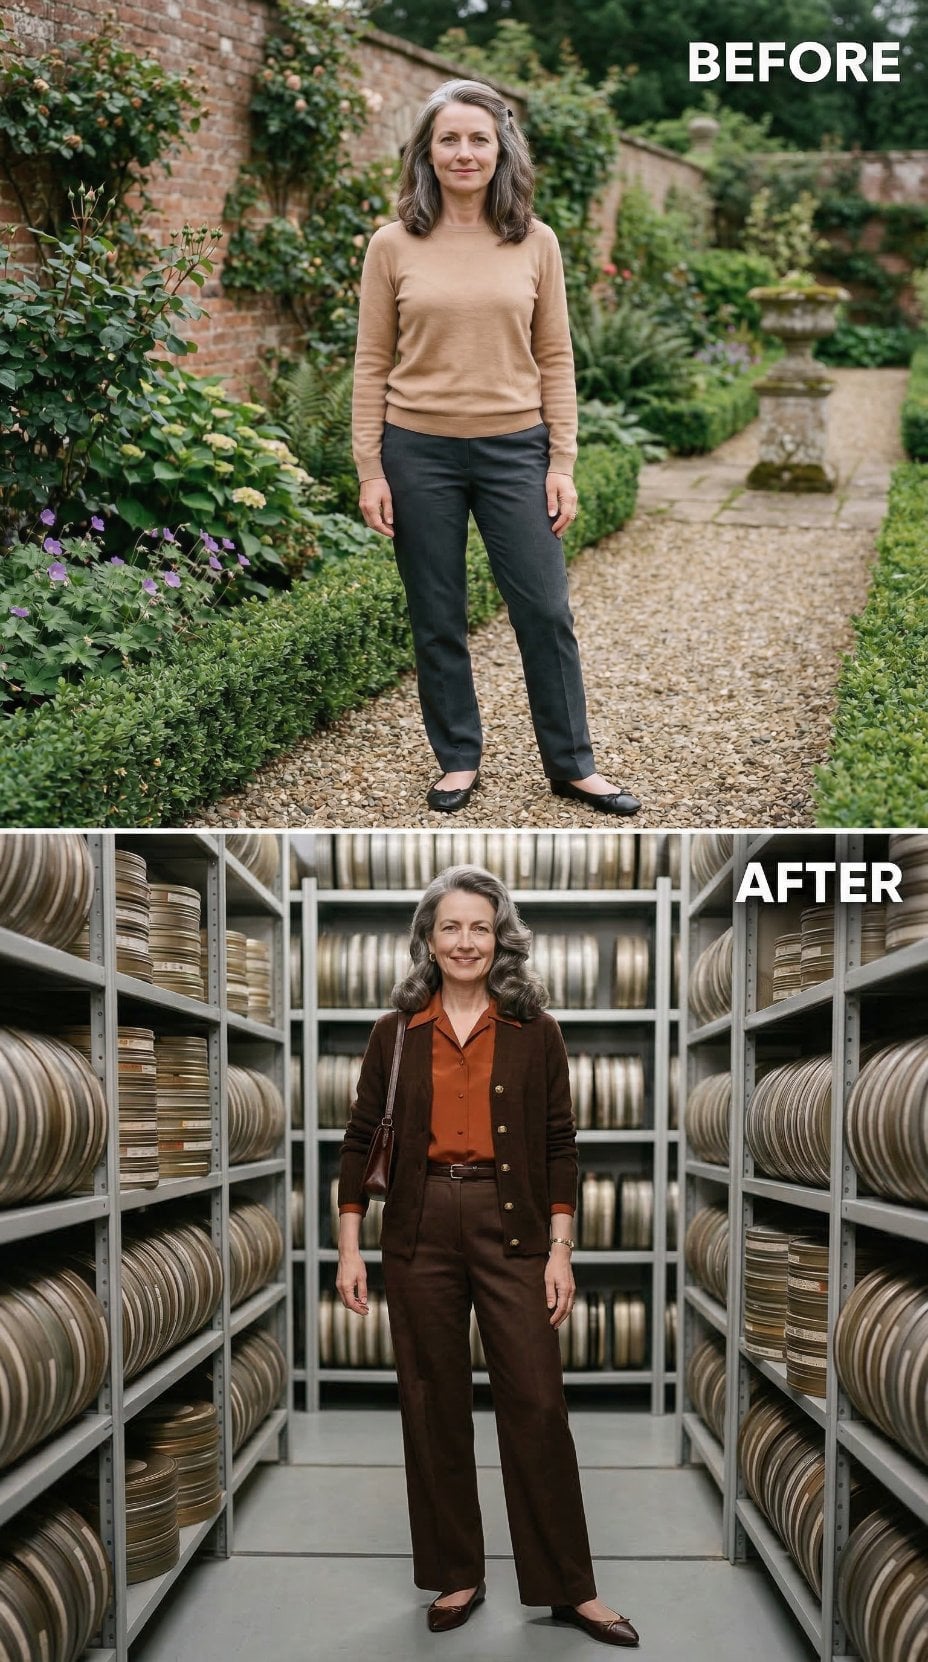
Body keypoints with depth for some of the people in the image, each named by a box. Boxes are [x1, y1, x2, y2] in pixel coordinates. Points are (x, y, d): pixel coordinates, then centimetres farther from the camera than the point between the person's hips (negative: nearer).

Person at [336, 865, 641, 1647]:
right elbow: (361, 1140, 6)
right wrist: (350, 1248, 1)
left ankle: (569, 1586, 13)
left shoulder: (534, 1031, 1)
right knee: (434, 1406, 8)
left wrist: (560, 1250, -4)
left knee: (537, 1405, 0)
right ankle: (457, 1575, 24)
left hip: (511, 1230, -1)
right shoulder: (397, 1032, 3)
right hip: (422, 1232, 1)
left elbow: (560, 1145, 2)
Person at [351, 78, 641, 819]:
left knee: (546, 611, 5)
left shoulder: (535, 243, 1)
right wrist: (369, 469, -3)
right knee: (437, 618, 8)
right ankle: (459, 759, 25)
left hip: (514, 449, 1)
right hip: (420, 452, 0)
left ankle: (571, 763, 20)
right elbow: (372, 363, 1)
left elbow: (555, 359, 4)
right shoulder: (394, 245, -1)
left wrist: (562, 463, -1)